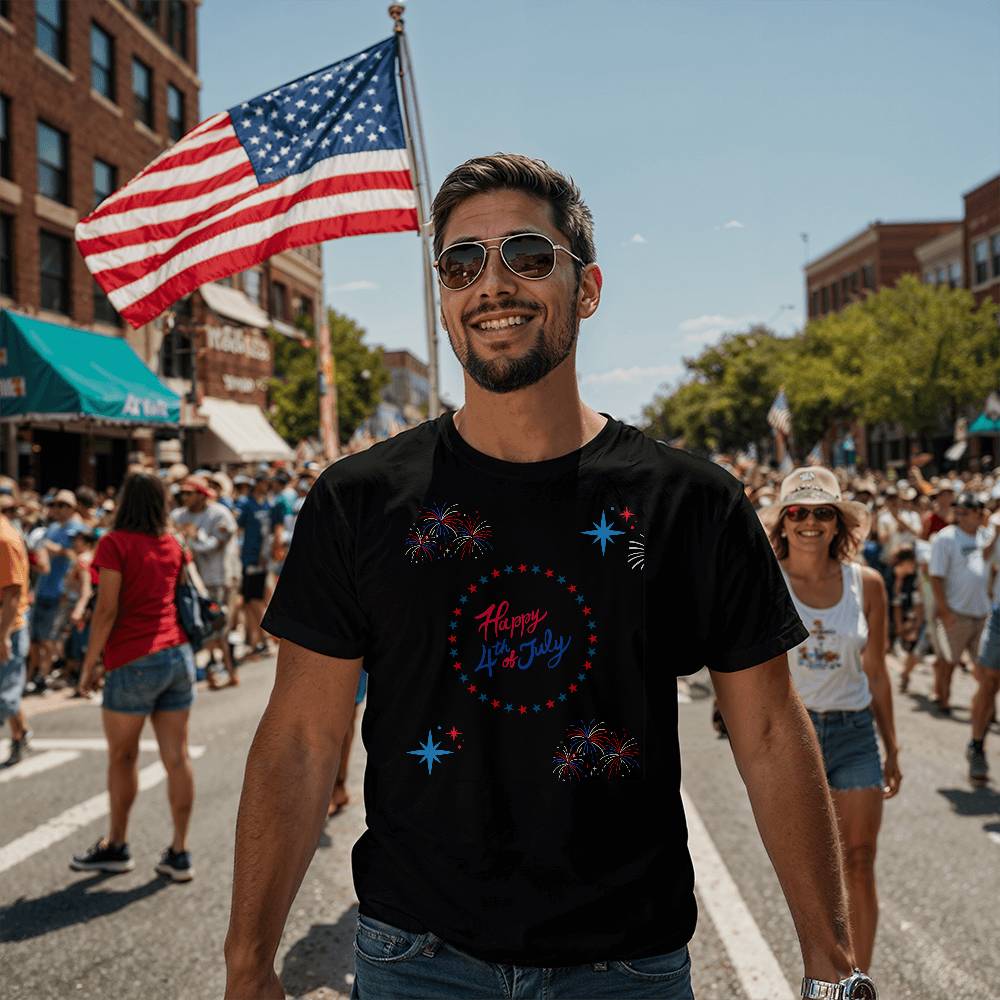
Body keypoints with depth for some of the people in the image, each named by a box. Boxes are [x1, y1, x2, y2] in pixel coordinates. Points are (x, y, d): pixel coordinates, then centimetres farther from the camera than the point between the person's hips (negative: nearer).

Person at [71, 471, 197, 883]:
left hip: (134, 662, -5)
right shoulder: (172, 545, 9)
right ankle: (179, 853, 9)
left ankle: (116, 845, 22)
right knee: (177, 757, 5)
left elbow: (107, 610, -12)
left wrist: (89, 664, -6)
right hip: (178, 655, 5)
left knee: (121, 756, 11)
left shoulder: (116, 543, -8)